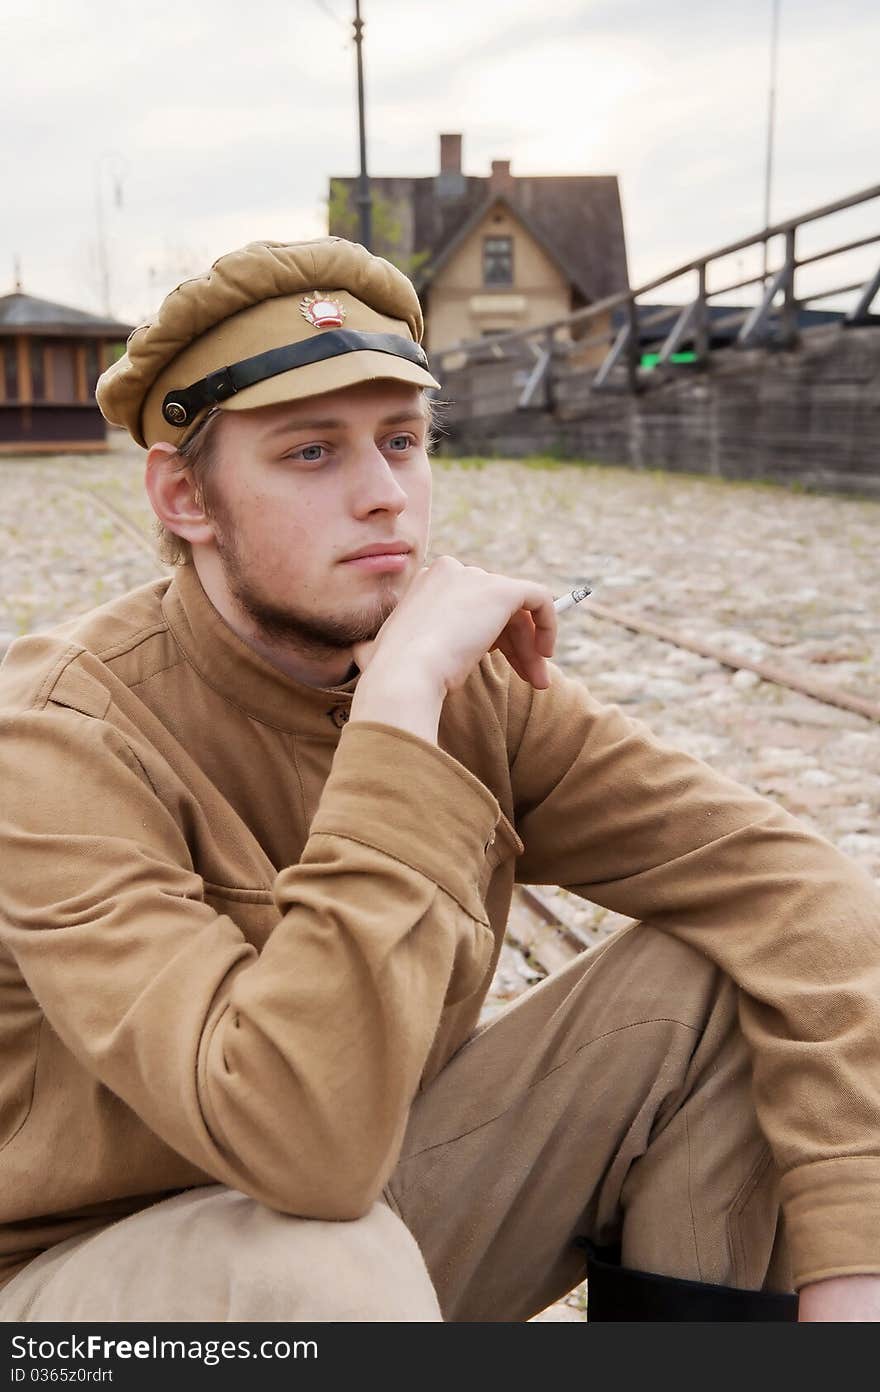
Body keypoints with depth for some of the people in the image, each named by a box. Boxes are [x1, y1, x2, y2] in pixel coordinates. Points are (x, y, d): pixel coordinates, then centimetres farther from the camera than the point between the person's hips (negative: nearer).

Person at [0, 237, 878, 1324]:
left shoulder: (469, 677, -11)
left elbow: (788, 883, -14)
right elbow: (303, 1147, -38)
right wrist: (397, 707, -38)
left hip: (372, 1204, 4)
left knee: (721, 978, -14)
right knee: (329, 1266, -39)